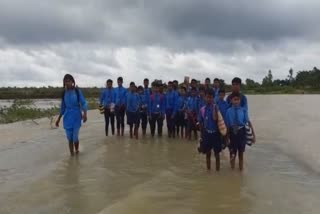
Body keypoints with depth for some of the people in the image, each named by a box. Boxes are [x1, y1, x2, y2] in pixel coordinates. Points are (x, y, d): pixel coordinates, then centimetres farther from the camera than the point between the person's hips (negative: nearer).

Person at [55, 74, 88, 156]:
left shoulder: (77, 91, -5)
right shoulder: (64, 93, 5)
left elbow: (83, 103, -11)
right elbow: (63, 107, 13)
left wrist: (85, 114, -28)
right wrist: (58, 119, 14)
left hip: (76, 117, -3)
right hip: (67, 118, 3)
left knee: (75, 137, -4)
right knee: (69, 138, 4)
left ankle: (77, 151, 25)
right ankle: (72, 155, 16)